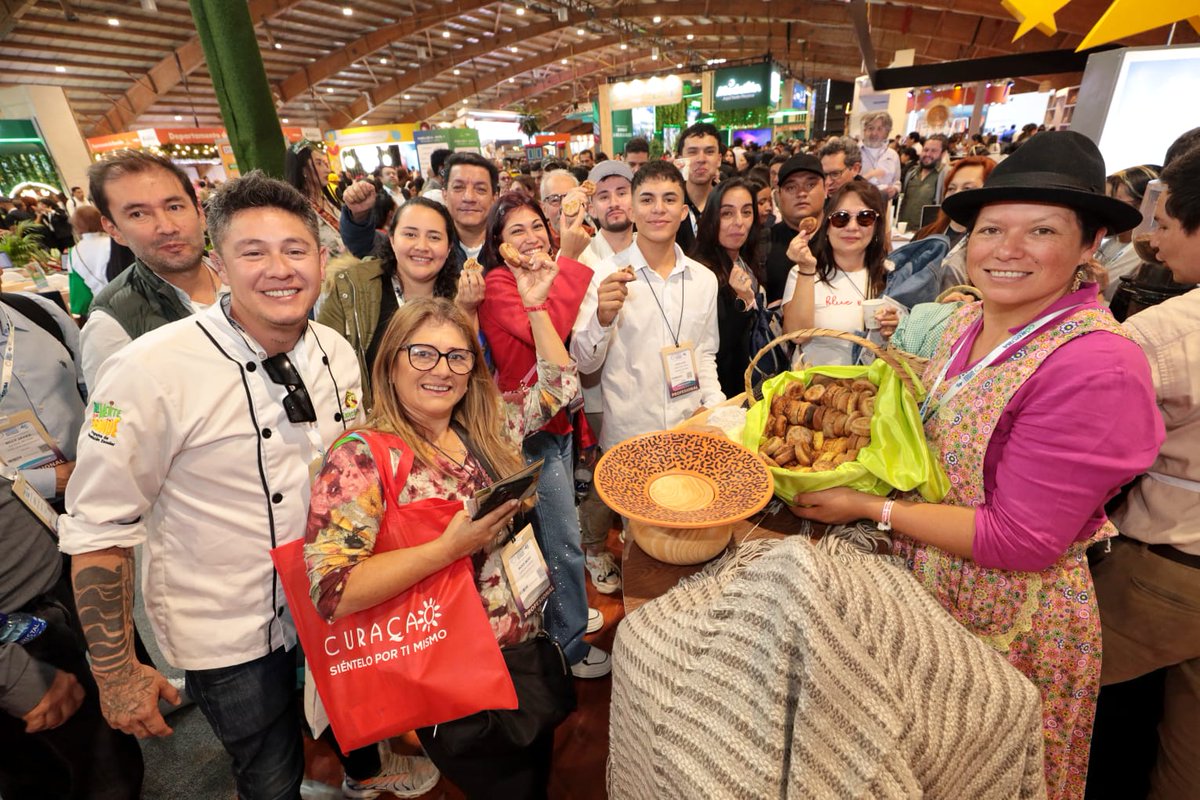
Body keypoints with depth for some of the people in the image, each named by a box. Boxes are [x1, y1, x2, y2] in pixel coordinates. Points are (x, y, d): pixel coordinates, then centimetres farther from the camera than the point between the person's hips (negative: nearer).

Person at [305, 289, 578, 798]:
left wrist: (535, 306, 2)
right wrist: (450, 546, -31)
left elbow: (560, 386, 8)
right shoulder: (360, 458, -19)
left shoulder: (489, 426, -2)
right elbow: (332, 591, -26)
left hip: (529, 647, 6)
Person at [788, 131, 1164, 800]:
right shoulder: (972, 319, -4)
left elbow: (1018, 540, -25)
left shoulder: (1096, 365, -26)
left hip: (1011, 618, -6)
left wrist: (871, 507, -22)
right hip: (924, 585, 6)